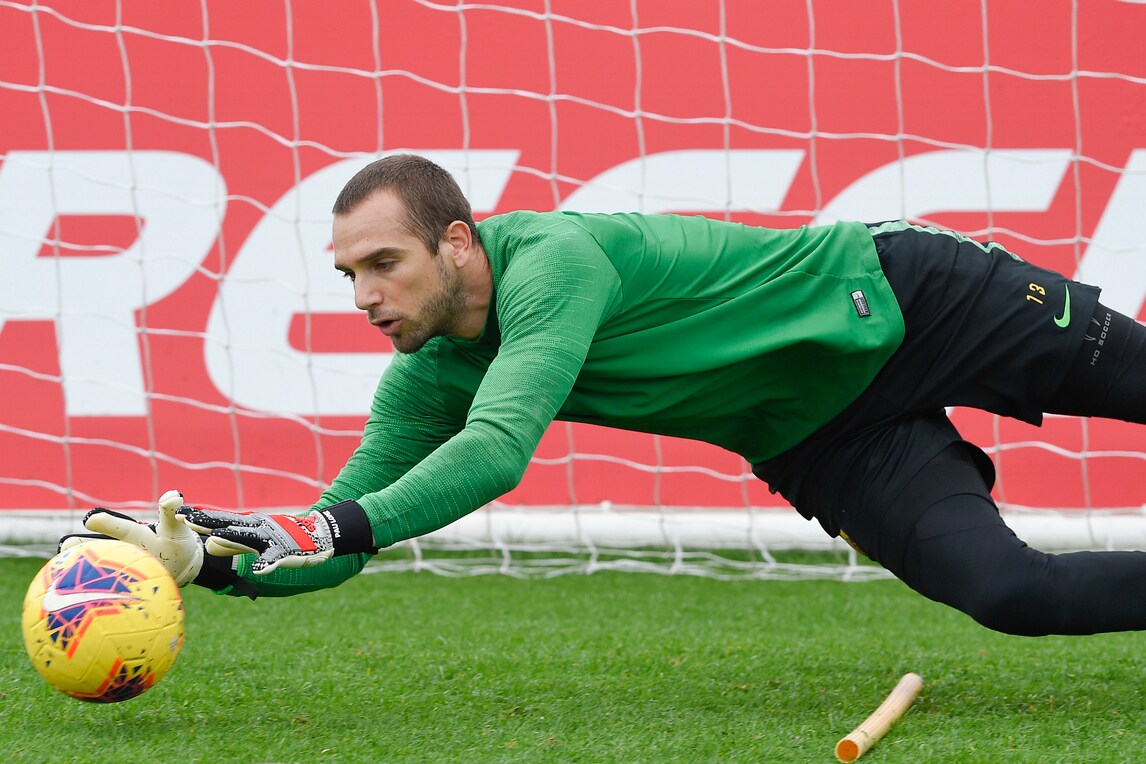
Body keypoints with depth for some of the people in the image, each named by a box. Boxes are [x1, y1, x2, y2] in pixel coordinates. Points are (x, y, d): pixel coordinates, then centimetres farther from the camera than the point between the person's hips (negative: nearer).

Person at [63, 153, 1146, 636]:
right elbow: (341, 535, -4)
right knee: (1006, 592, -10)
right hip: (817, 447, 5)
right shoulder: (428, 378, -8)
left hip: (898, 303, -5)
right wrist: (213, 556, -22)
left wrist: (333, 526, -48)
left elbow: (498, 450, -43)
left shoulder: (552, 260, -32)